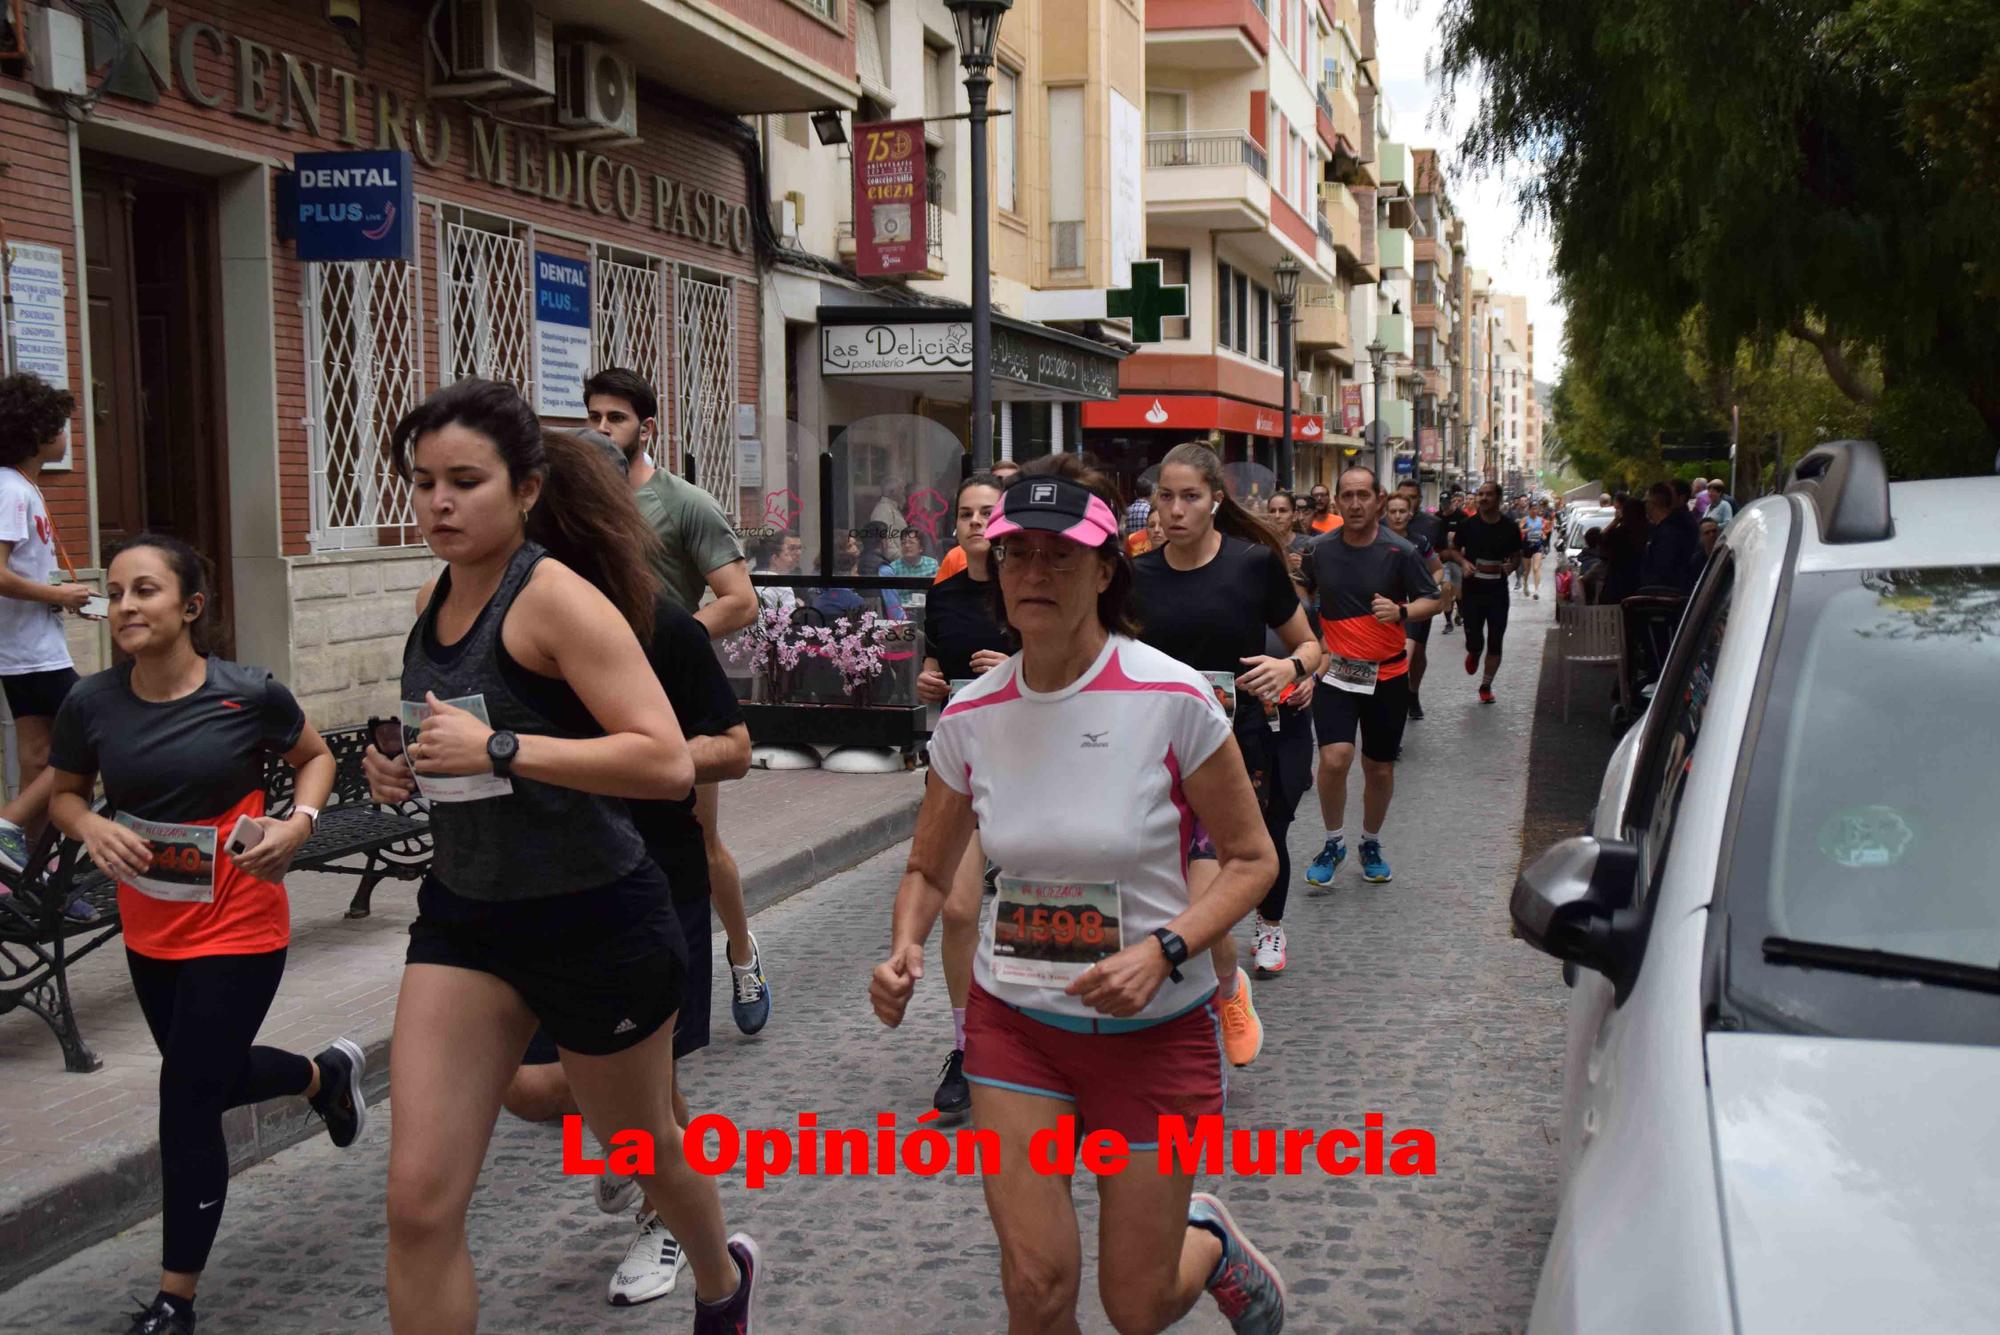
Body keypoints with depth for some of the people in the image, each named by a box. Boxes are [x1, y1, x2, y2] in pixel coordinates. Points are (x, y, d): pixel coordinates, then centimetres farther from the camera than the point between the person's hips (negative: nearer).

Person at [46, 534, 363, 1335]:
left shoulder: (250, 694, -16)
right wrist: (91, 828, -15)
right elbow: (63, 792, 8)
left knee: (187, 1103, -2)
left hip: (238, 930, -5)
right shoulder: (91, 704, -9)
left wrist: (301, 822, -17)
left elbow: (315, 756, 2)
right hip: (148, 933, 5)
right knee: (213, 1077, 21)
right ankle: (327, 1074, 55)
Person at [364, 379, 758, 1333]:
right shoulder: (436, 599, 5)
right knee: (420, 1201, -4)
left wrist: (498, 750, -29)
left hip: (594, 920, -6)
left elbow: (668, 763, -26)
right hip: (465, 914, 6)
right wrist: (405, 768, 4)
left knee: (642, 1145, 19)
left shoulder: (556, 598, -18)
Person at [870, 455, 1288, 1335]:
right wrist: (904, 950, -12)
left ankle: (1210, 1243, 42)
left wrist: (1163, 950, -23)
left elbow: (1250, 859, -7)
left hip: (1154, 1030, -2)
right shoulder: (970, 716, -5)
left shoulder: (1171, 698, -16)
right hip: (1015, 1024, 2)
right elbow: (928, 870, 9)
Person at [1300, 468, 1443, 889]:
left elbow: (1433, 600, -1)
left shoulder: (1400, 552, -7)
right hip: (1336, 670, 0)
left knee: (1380, 768, 11)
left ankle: (1371, 843, 35)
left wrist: (1401, 611, -20)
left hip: (1387, 674, 0)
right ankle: (1334, 841, 5)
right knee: (1335, 757, -18)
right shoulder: (1319, 550, -2)